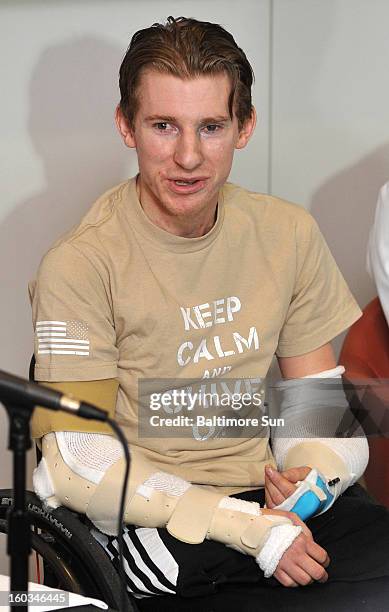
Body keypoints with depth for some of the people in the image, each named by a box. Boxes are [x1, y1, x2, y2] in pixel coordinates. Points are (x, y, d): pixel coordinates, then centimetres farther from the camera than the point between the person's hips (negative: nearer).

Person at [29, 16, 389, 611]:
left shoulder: (289, 234, 6)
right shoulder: (80, 264, -10)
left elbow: (317, 398, 15)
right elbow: (80, 466, -13)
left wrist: (314, 477, -9)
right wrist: (249, 527, -20)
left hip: (262, 493, 7)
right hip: (143, 518, -6)